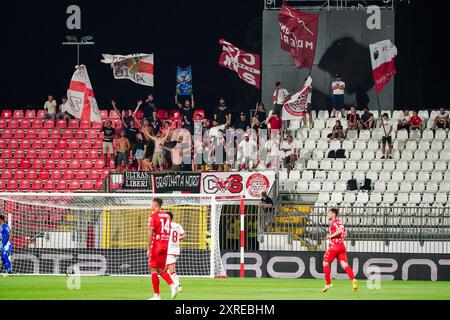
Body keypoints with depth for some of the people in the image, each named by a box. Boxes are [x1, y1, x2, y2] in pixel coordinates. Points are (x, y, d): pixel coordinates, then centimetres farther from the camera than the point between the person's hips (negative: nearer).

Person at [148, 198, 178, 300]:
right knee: (162, 270, 14)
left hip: (156, 245, -6)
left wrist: (148, 249, -12)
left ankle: (157, 295, 1)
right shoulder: (167, 216, 11)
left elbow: (151, 233, -15)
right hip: (165, 246, 6)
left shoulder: (153, 216, -10)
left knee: (154, 270, 1)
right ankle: (172, 285, -11)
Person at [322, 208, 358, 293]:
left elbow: (340, 231, -24)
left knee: (325, 263, 6)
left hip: (334, 246, -8)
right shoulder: (339, 223, 21)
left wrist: (330, 236, -14)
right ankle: (353, 280, -29)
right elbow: (345, 233, 27)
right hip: (342, 246, 8)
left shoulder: (334, 223, -8)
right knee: (344, 264, -6)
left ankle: (328, 284, 6)